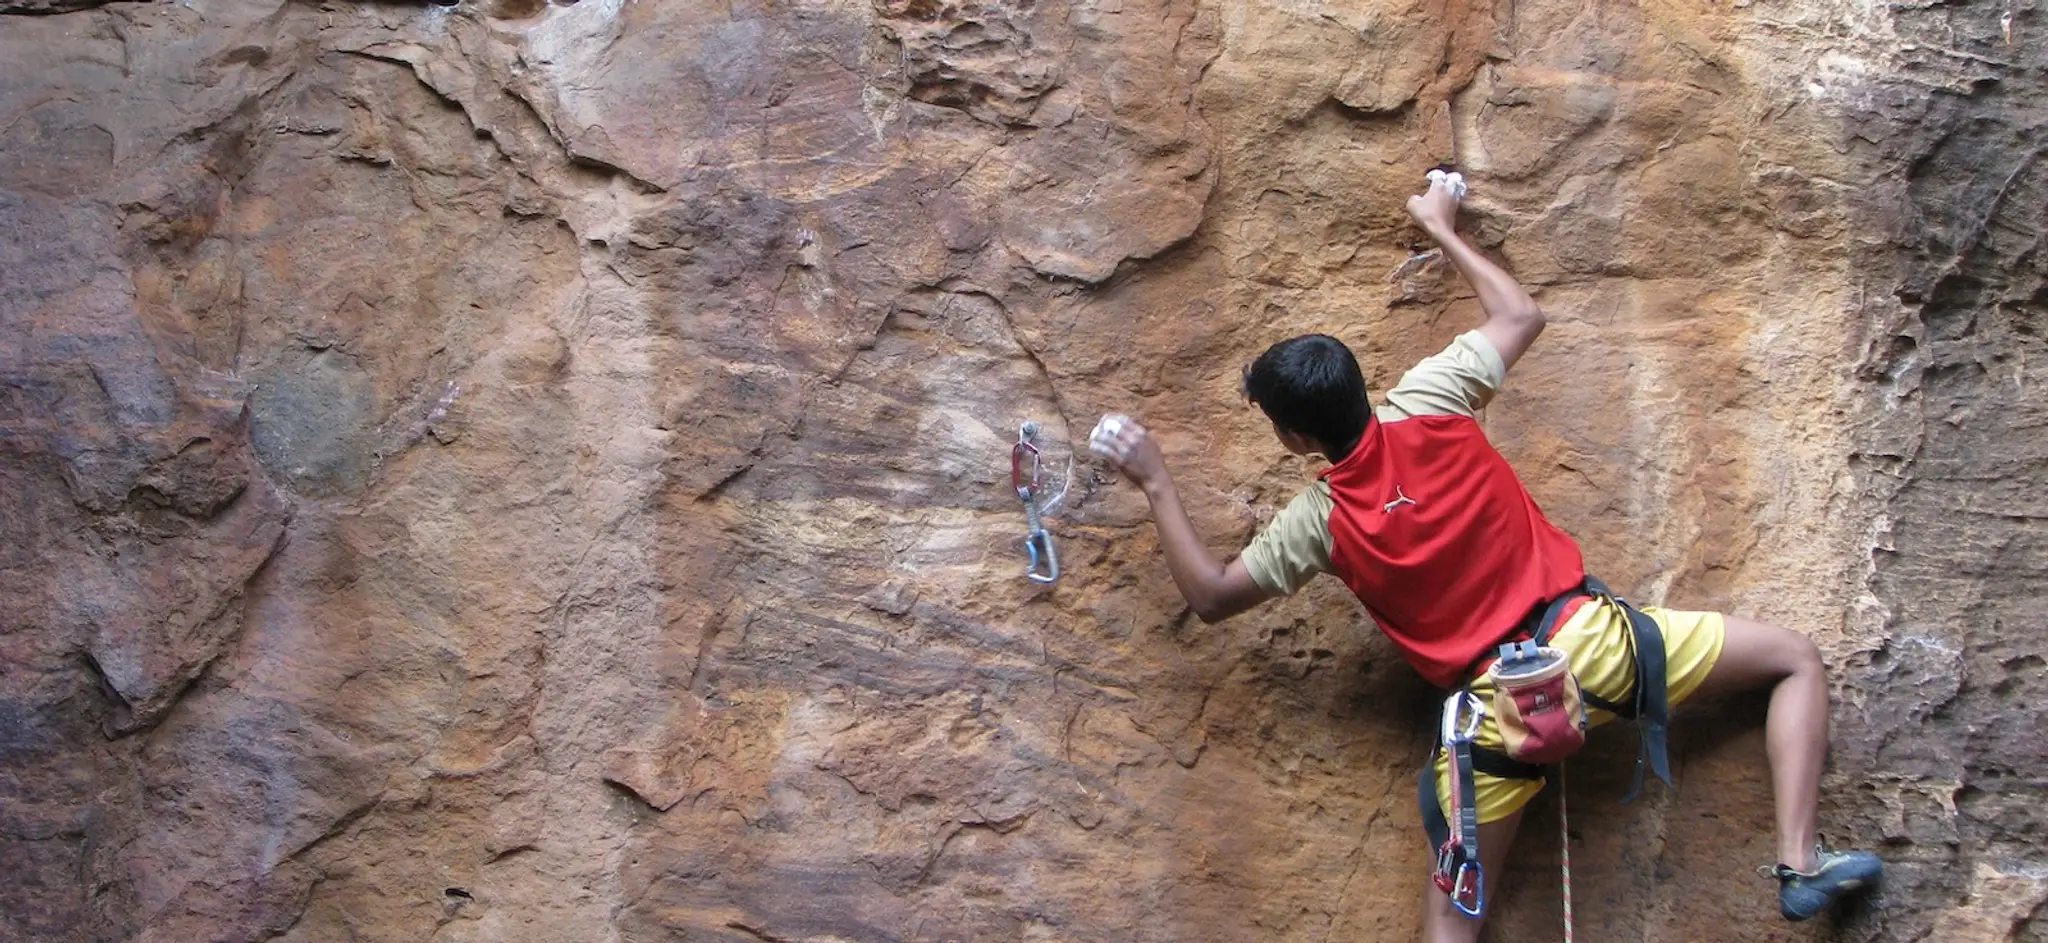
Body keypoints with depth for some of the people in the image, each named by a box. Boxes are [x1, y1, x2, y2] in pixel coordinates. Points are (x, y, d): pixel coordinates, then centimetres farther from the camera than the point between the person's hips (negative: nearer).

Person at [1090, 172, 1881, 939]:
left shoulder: (1318, 524, -2)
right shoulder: (1428, 410, -3)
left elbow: (1210, 596, 10)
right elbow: (1521, 314, 14)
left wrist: (1154, 483, 13)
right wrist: (1441, 228, 27)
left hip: (1492, 704, 0)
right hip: (1586, 638, 0)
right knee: (1797, 658, 14)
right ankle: (1800, 862, 2)